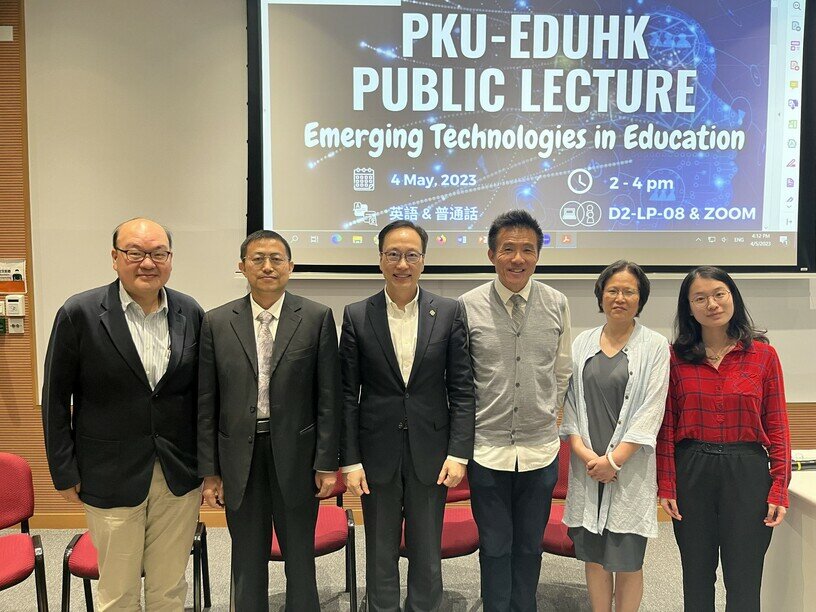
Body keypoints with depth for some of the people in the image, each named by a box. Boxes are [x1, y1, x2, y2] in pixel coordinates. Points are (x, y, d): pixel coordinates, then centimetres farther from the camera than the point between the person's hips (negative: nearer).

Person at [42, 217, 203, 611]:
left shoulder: (190, 313, 0)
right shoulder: (79, 313, -9)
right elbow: (56, 398, -3)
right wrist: (65, 472, -2)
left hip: (180, 476, 3)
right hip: (111, 477, -2)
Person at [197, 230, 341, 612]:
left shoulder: (317, 318, -3)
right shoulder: (217, 323, 1)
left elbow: (328, 397, -3)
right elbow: (206, 404, 2)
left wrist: (327, 462, -6)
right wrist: (209, 470, 1)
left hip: (296, 454, -1)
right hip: (239, 457, 2)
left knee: (300, 558, 13)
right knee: (247, 562, 16)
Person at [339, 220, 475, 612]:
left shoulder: (449, 312, -1)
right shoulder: (357, 316, -2)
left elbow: (462, 388, -1)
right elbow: (348, 395, -1)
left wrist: (459, 453, -7)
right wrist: (350, 460, -4)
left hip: (430, 452, 0)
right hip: (377, 451, 0)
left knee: (427, 556, 13)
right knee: (380, 555, 14)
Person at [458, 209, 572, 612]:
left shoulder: (557, 304, 0)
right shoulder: (468, 306, -7)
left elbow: (563, 371, 11)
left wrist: (547, 415, 11)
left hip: (540, 448, 2)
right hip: (487, 447, -2)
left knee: (530, 546, 17)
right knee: (495, 546, 12)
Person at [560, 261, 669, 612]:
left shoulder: (655, 346, -1)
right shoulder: (582, 343, 9)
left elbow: (652, 409, -7)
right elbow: (568, 401, 6)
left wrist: (615, 459, -13)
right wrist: (584, 453, -7)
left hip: (629, 468, -3)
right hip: (587, 466, 3)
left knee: (627, 561, 4)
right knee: (594, 555, 11)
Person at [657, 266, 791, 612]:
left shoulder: (763, 355, 1)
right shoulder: (675, 357, 0)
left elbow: (777, 427, 1)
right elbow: (666, 427, 1)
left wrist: (779, 489, -4)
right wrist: (666, 486, -2)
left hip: (747, 472, 0)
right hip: (691, 472, 1)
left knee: (744, 582, 6)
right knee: (697, 577, 14)